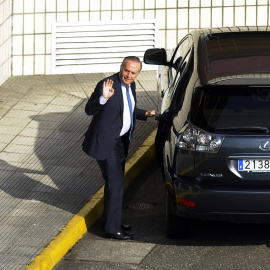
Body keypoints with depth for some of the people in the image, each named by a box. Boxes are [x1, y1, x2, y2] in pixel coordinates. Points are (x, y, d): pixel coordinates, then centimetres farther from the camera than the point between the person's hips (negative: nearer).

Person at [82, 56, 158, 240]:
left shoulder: (131, 85, 6)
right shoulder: (108, 84, -20)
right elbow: (89, 109, -26)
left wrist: (146, 114, 9)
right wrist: (103, 98, -41)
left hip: (120, 141, 9)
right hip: (106, 142, -9)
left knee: (116, 183, 17)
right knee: (115, 184, -8)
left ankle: (113, 222, 29)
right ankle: (112, 229, -2)